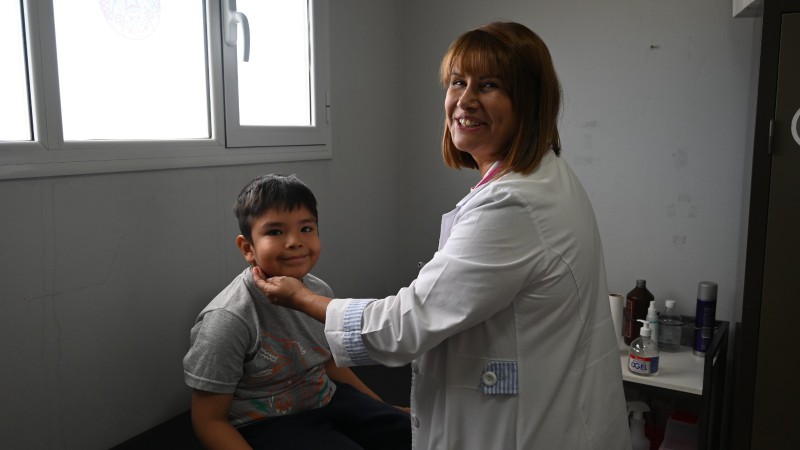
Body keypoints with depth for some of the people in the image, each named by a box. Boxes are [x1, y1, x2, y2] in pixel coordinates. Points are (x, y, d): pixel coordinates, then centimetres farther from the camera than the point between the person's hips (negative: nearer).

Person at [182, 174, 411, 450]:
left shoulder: (320, 291, -5)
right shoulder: (229, 319, -24)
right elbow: (209, 421, -15)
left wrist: (383, 409, 13)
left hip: (326, 399, 6)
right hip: (264, 424, -6)